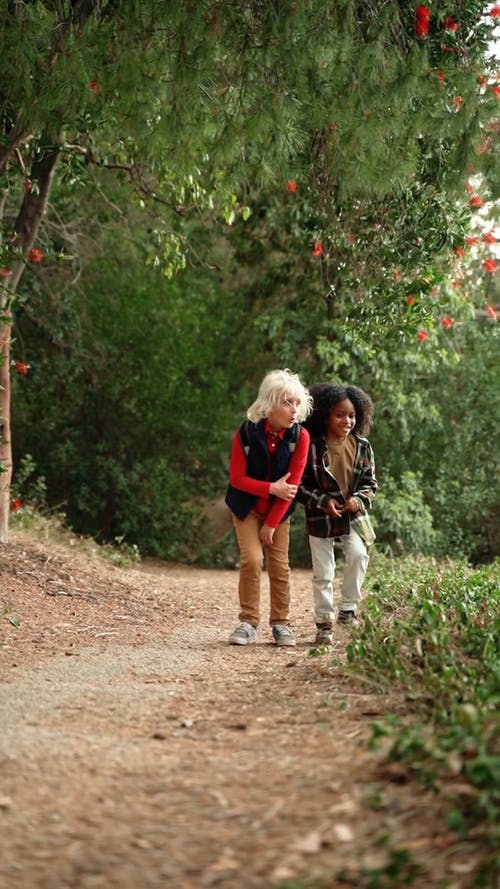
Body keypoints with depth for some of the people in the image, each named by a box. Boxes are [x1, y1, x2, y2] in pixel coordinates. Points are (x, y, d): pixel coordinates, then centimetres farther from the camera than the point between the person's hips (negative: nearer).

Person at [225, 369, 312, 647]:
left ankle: (281, 624, 12)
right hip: (247, 507, -1)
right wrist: (272, 488, -23)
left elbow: (292, 483, -15)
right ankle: (249, 623, -4)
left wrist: (271, 523, -13)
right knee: (251, 560, -14)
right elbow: (237, 478, -13)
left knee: (280, 566, 0)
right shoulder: (246, 433, -20)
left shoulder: (300, 436, -18)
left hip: (279, 510, 1)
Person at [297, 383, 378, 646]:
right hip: (320, 518, -2)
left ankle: (348, 607, -6)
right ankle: (324, 625, 14)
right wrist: (323, 501, -18)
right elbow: (299, 484, -8)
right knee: (322, 574, 2)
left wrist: (360, 499, -14)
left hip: (353, 515, 2)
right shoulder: (311, 446, -11)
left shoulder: (362, 447, -2)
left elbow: (370, 482, 6)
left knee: (358, 554, -23)